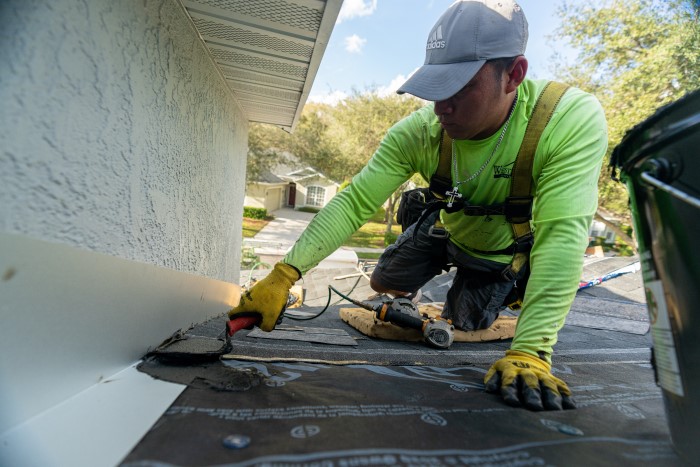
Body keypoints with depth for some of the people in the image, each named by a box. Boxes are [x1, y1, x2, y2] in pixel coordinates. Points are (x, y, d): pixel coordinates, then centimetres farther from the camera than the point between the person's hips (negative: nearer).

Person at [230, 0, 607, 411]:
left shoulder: (572, 120, -36)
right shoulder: (417, 132, -29)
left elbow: (561, 235, -41)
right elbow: (354, 203, -32)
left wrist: (530, 351, -47)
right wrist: (283, 276, -39)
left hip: (507, 247, -2)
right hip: (448, 229, 3)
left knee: (466, 322, -1)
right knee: (384, 283, 7)